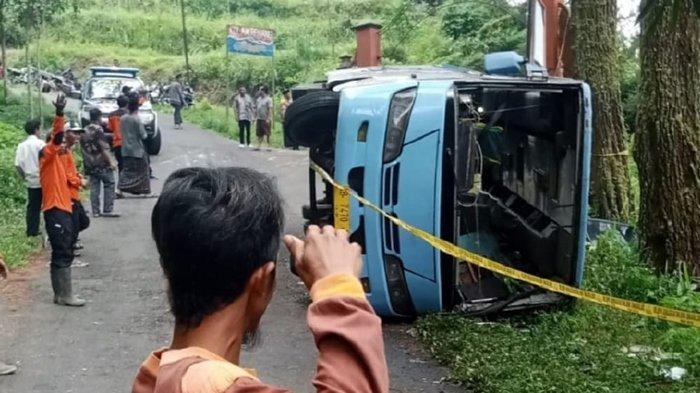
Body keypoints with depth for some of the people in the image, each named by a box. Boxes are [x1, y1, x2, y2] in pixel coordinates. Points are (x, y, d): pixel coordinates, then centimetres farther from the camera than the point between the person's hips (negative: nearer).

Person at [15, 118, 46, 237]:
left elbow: (18, 164, -1)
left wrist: (24, 176, 12)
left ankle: (31, 231, 11)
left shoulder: (22, 145, 3)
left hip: (30, 181, 5)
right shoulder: (40, 143, -10)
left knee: (32, 207, 10)